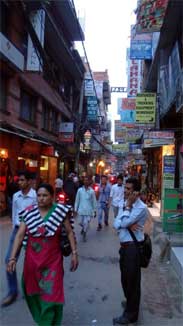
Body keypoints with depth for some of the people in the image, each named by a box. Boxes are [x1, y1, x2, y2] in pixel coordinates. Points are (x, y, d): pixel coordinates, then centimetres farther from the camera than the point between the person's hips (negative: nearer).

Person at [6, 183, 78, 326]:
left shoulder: (60, 210, -10)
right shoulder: (29, 212, -6)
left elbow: (70, 232, -5)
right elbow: (20, 235, -7)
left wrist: (74, 253, -9)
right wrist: (13, 257, -12)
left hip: (53, 260, -3)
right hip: (32, 259, 3)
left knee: (52, 293, 0)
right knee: (33, 290, 20)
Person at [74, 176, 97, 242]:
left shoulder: (92, 191, -5)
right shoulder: (80, 190, -3)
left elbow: (94, 201, 3)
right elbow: (77, 200, 3)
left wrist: (94, 210, 6)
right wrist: (75, 209, 4)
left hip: (89, 210, -1)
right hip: (81, 210, 1)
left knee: (86, 223, -3)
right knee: (81, 223, 10)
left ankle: (84, 235, 20)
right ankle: (83, 228, 45)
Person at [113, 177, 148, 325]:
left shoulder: (141, 207, -17)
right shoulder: (125, 204, 8)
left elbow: (124, 222, -22)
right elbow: (116, 224, 1)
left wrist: (128, 206, -15)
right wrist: (128, 225, -17)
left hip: (133, 247, -8)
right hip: (124, 245, 8)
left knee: (132, 280, 6)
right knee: (125, 278, 23)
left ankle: (130, 314, 24)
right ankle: (130, 302, 46)